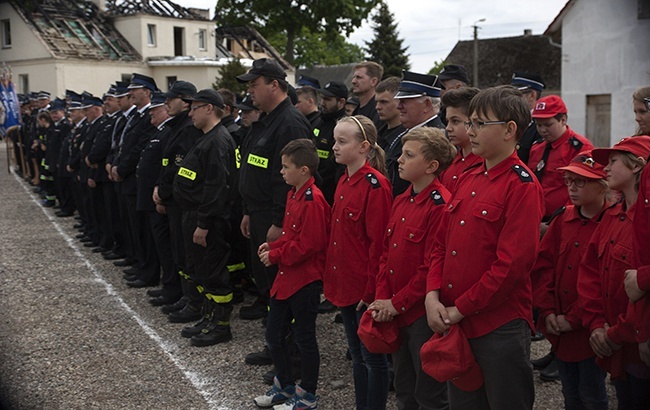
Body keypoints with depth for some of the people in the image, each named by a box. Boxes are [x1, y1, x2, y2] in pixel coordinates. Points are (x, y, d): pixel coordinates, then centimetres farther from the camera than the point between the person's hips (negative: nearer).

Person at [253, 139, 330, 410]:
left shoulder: (312, 200, -21)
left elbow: (308, 245, -24)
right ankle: (285, 385, 34)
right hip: (286, 277, 10)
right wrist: (272, 247, 3)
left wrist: (275, 256, -15)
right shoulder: (294, 194, 9)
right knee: (274, 334, 16)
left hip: (305, 280, -9)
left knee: (304, 337, 5)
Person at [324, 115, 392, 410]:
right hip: (344, 284, 8)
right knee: (357, 354, 18)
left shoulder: (375, 184, -16)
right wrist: (331, 276, 12)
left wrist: (371, 289, -17)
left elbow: (378, 242, -18)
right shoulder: (344, 181, 10)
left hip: (365, 287, -8)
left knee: (372, 356, 5)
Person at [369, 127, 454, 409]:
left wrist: (398, 303, -14)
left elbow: (433, 267, -20)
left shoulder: (440, 205, -17)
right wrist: (382, 299, 0)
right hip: (395, 312, 8)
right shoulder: (400, 202, 10)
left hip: (423, 314, -8)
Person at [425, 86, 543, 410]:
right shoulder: (467, 180, 10)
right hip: (454, 322, 7)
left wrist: (461, 309, -16)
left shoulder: (522, 185, -12)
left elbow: (512, 263, -19)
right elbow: (442, 243, 11)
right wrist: (433, 295, -4)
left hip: (501, 326, -7)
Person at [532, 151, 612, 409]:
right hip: (558, 327, 5)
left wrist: (574, 319, -17)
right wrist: (547, 311, -7)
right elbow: (543, 264, 3)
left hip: (589, 329, -5)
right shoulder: (562, 218, 5)